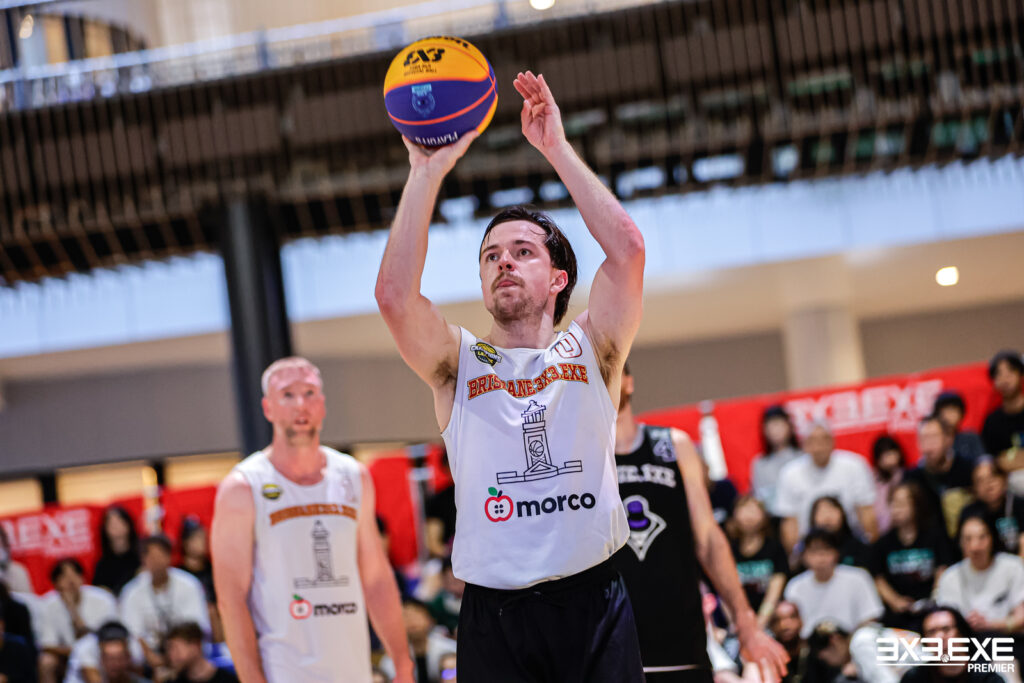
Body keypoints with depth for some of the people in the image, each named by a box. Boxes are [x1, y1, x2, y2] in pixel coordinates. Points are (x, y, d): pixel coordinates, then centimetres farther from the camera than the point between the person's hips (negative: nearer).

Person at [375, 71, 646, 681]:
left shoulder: (590, 350, 7)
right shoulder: (459, 362, 7)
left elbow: (627, 248, -8)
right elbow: (394, 294, -11)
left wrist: (557, 149, -7)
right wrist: (428, 171, -12)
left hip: (593, 603, 0)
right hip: (493, 613, 0)